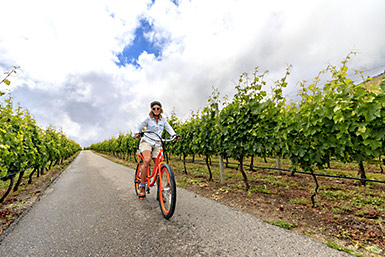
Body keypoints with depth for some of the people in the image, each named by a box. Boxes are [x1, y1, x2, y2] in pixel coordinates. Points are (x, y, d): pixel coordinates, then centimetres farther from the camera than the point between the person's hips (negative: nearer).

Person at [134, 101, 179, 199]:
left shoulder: (163, 120, 8)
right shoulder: (148, 119, -1)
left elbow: (168, 128, 5)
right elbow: (139, 127, 2)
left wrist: (175, 135, -13)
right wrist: (137, 133, -19)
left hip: (157, 144, 3)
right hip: (146, 142, -3)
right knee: (147, 160, -31)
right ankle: (142, 186, -14)